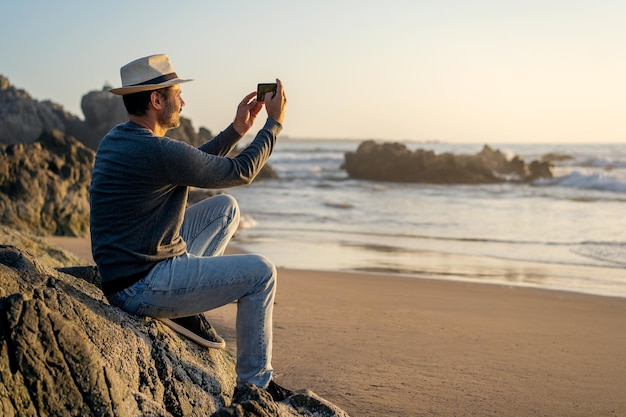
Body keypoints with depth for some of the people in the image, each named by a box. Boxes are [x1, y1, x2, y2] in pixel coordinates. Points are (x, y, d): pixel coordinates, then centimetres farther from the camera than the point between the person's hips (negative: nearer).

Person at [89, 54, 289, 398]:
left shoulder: (115, 139, 6)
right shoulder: (158, 151, -24)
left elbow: (193, 165, 19)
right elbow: (241, 172, -12)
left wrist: (237, 129, 15)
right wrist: (274, 123, 1)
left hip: (122, 271, 10)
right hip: (141, 289, -10)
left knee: (226, 207, 15)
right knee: (261, 272, -4)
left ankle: (186, 306, 10)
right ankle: (254, 384, 6)